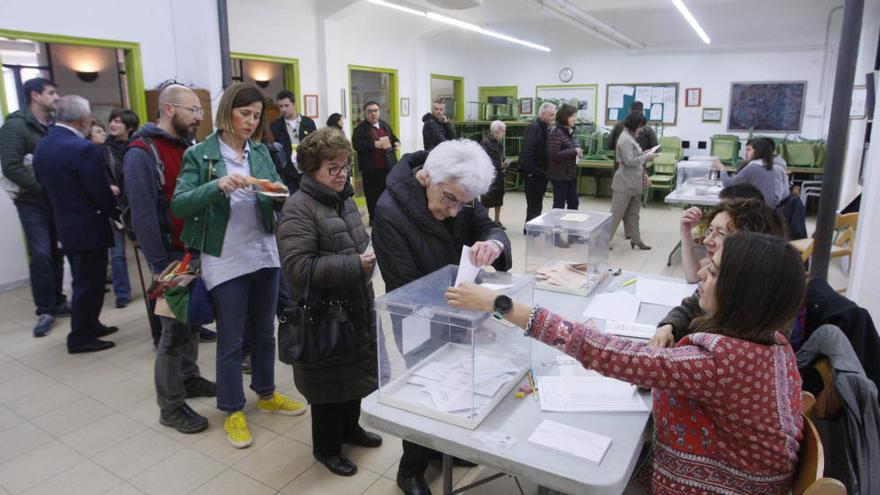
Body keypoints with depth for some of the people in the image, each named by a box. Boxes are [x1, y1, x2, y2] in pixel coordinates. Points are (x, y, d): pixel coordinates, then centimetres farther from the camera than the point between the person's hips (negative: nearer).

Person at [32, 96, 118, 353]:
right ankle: (80, 338, 11)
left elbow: (46, 187, 11)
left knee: (83, 281, 20)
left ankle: (89, 326, 32)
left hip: (64, 225, 9)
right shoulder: (83, 149, -22)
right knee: (89, 284, 3)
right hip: (88, 228, -9)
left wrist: (59, 215, 20)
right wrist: (118, 214, -3)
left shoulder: (41, 147, 6)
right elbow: (101, 192, -20)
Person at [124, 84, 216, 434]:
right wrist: (159, 266, -18)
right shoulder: (142, 154, -14)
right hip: (170, 256, -7)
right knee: (174, 330, -1)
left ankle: (188, 378, 33)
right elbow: (143, 215, -18)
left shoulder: (188, 147, 10)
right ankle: (170, 406, 12)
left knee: (191, 320, 17)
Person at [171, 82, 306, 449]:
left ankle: (266, 394, 36)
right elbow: (179, 205, -13)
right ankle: (233, 411, 24)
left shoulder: (261, 151, 7)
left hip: (265, 254, 5)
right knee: (230, 340, 7)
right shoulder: (199, 154, -6)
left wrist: (279, 192, -15)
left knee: (264, 331, 17)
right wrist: (218, 185, -28)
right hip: (225, 260, -5)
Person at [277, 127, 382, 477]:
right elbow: (298, 267, -27)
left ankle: (349, 427, 44)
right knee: (330, 380, 7)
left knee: (356, 370, 21)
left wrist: (370, 254, 3)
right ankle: (326, 447, 29)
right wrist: (355, 265, -27)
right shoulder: (298, 209, -19)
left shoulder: (345, 199, 8)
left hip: (356, 304, 8)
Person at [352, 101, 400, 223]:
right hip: (371, 169, -5)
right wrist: (374, 144, -25)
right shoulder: (360, 128, -5)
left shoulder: (385, 125, 14)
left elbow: (393, 137, 28)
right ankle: (373, 218, 15)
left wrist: (396, 143, 4)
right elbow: (356, 144, -18)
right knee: (373, 195, 2)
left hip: (388, 166, 5)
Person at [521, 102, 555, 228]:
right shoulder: (533, 127, -16)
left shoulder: (546, 128, 13)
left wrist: (546, 170, 14)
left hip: (542, 171, 9)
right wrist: (530, 170, -24)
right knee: (533, 203, -2)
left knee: (537, 203, 15)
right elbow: (528, 151, -23)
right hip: (534, 173, -9)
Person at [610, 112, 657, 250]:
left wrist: (644, 153, 8)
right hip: (625, 183, -10)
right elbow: (629, 161, -21)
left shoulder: (630, 137, 14)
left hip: (633, 182, 10)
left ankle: (635, 239, 21)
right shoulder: (625, 139, -17)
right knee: (616, 213, -4)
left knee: (633, 213, 14)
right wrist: (646, 157, -13)